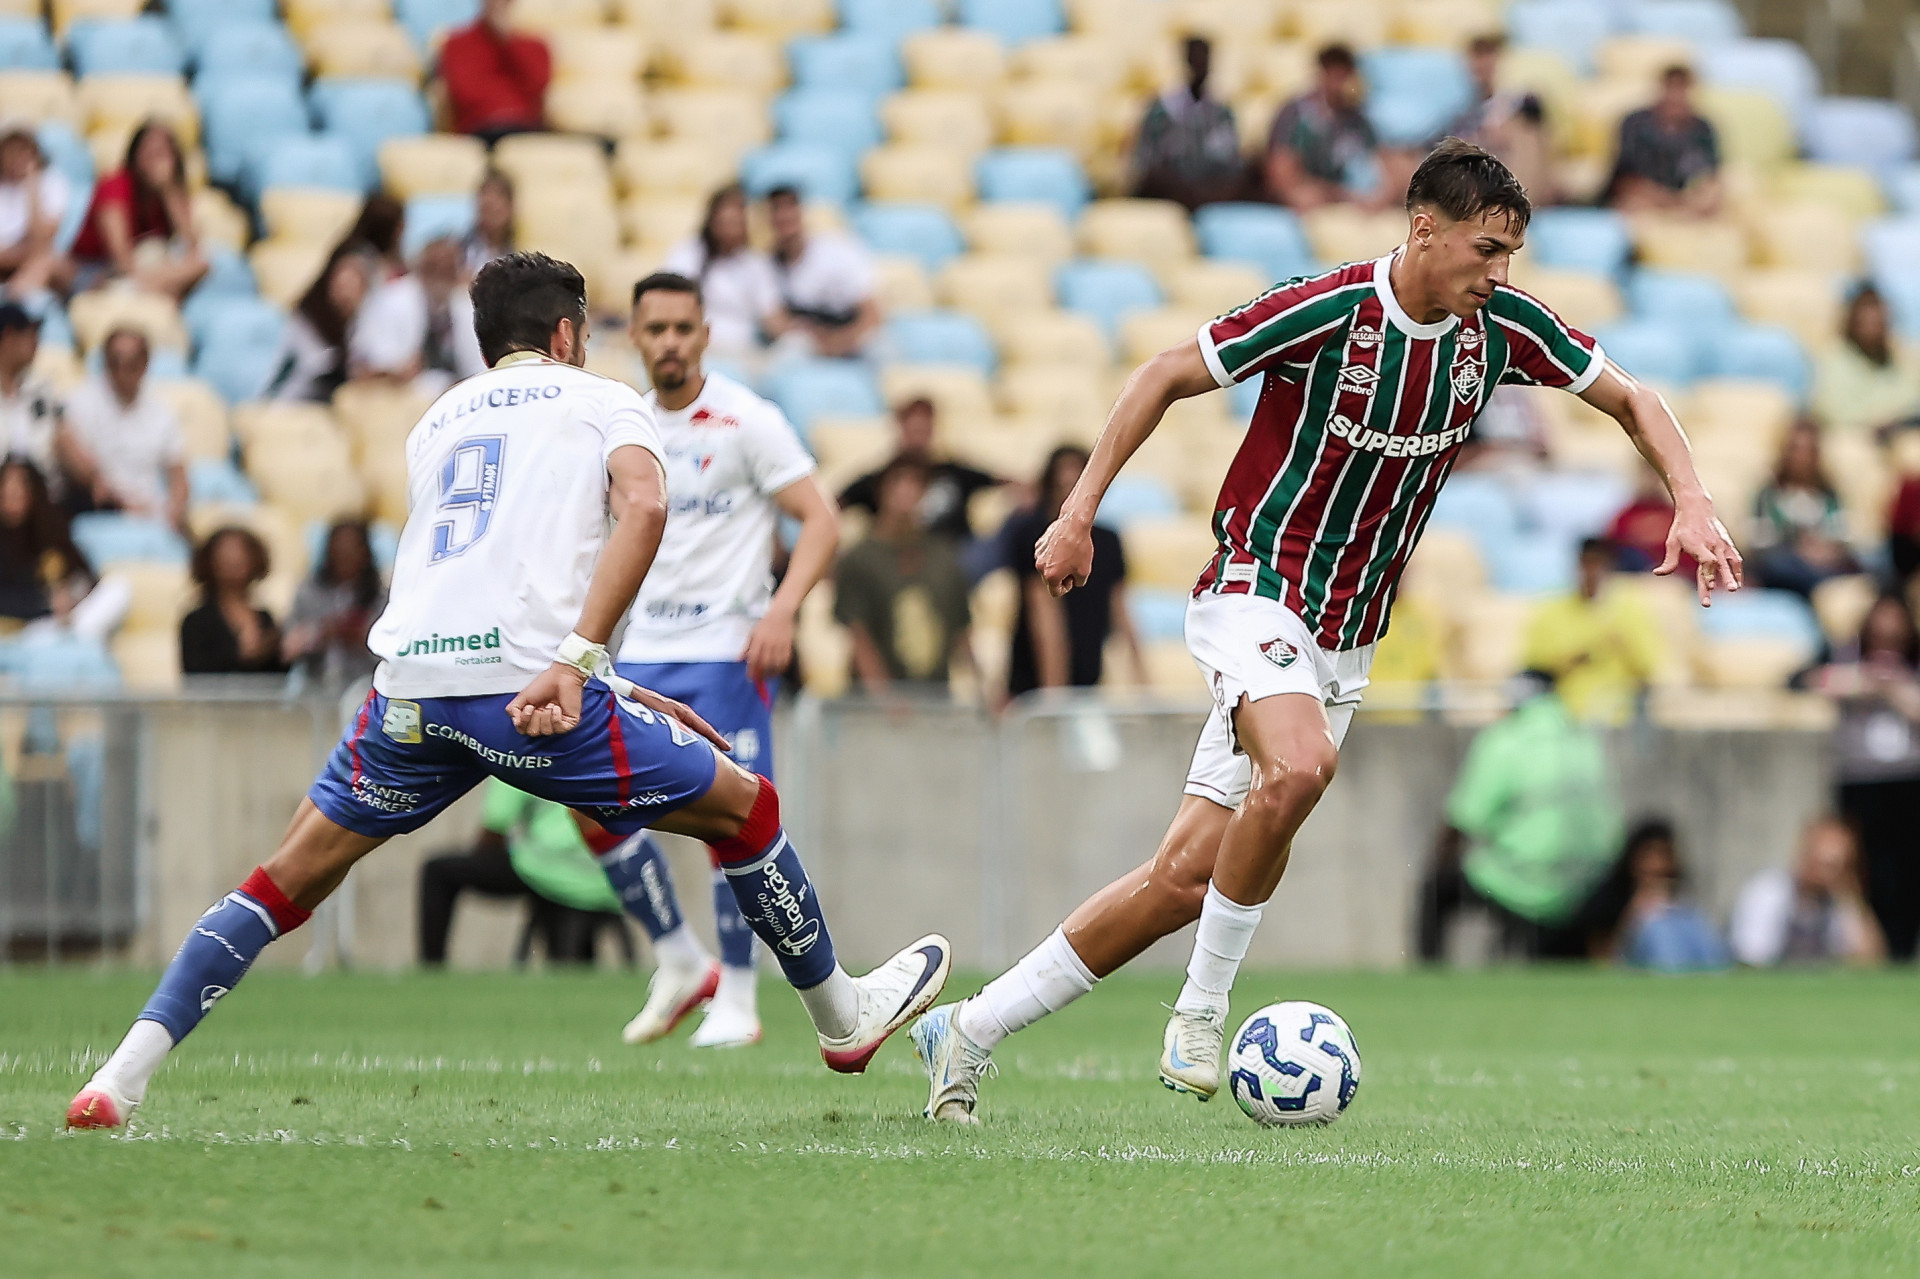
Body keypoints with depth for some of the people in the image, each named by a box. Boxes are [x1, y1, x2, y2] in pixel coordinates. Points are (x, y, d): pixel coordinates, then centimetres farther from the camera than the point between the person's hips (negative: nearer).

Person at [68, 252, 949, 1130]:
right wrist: (577, 663, -16)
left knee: (294, 876, 16)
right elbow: (642, 507, -8)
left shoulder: (436, 422, 29)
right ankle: (842, 1016, 30)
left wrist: (617, 695, 35)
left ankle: (124, 1074, 3)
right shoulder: (604, 402, 14)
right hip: (528, 683, -4)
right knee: (744, 809, 17)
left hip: (411, 692, 4)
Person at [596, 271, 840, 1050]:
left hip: (727, 648, -6)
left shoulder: (746, 422, -7)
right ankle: (679, 964, 12)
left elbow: (821, 521, -10)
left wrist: (781, 611, -24)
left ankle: (736, 999, 2)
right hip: (643, 649, 6)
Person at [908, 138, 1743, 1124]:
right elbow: (1165, 377, -7)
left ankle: (966, 1031, 10)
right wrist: (1079, 512, -9)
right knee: (1299, 766, -36)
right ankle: (1199, 1016, -19)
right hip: (1255, 589, -6)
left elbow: (1630, 399, 9)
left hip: (1344, 640, 6)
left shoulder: (1499, 327, -3)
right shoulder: (1324, 311, -17)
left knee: (1184, 879, 0)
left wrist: (1692, 504, -7)